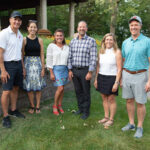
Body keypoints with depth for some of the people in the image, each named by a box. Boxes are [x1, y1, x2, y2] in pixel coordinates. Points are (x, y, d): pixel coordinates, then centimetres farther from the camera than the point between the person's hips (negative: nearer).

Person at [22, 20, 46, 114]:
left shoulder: (40, 40, 4)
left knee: (38, 87, 5)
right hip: (28, 63, -1)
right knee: (29, 87, 4)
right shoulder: (24, 40, -1)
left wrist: (43, 68, 0)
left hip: (38, 63, 1)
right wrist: (23, 68, -8)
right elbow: (22, 55, -2)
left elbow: (42, 55, 4)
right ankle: (32, 106, 20)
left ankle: (38, 106, 18)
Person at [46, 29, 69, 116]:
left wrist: (69, 71, 7)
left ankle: (60, 105, 23)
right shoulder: (51, 46, -3)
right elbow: (49, 60, -5)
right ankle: (55, 106, 11)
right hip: (56, 69, -4)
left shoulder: (67, 47, 8)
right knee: (60, 88, -9)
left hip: (65, 69, 4)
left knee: (62, 88, 7)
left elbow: (68, 59, 11)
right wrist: (51, 73, -9)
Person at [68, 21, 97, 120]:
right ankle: (80, 108, 30)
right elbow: (70, 57, 11)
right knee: (78, 91, 14)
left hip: (85, 70, -4)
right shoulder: (73, 41, 9)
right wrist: (70, 70, 5)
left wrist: (90, 72, -14)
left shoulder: (91, 41, -6)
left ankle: (86, 111, 19)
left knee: (86, 92, 5)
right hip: (74, 70, 5)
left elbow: (93, 58, -10)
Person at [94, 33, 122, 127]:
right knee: (104, 98, 12)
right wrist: (96, 79, 11)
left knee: (111, 99, 3)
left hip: (112, 78, -5)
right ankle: (106, 117, 27)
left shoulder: (117, 52, -7)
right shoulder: (101, 52, 9)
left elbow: (119, 69, -10)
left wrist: (116, 83, -16)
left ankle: (111, 119, 18)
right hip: (101, 77, 5)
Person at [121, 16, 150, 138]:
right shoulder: (125, 42, 8)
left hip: (140, 75, -4)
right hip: (126, 74, 4)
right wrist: (120, 78, 10)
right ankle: (131, 124, 28)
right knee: (129, 101, 12)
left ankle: (140, 127, 19)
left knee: (140, 103, 3)